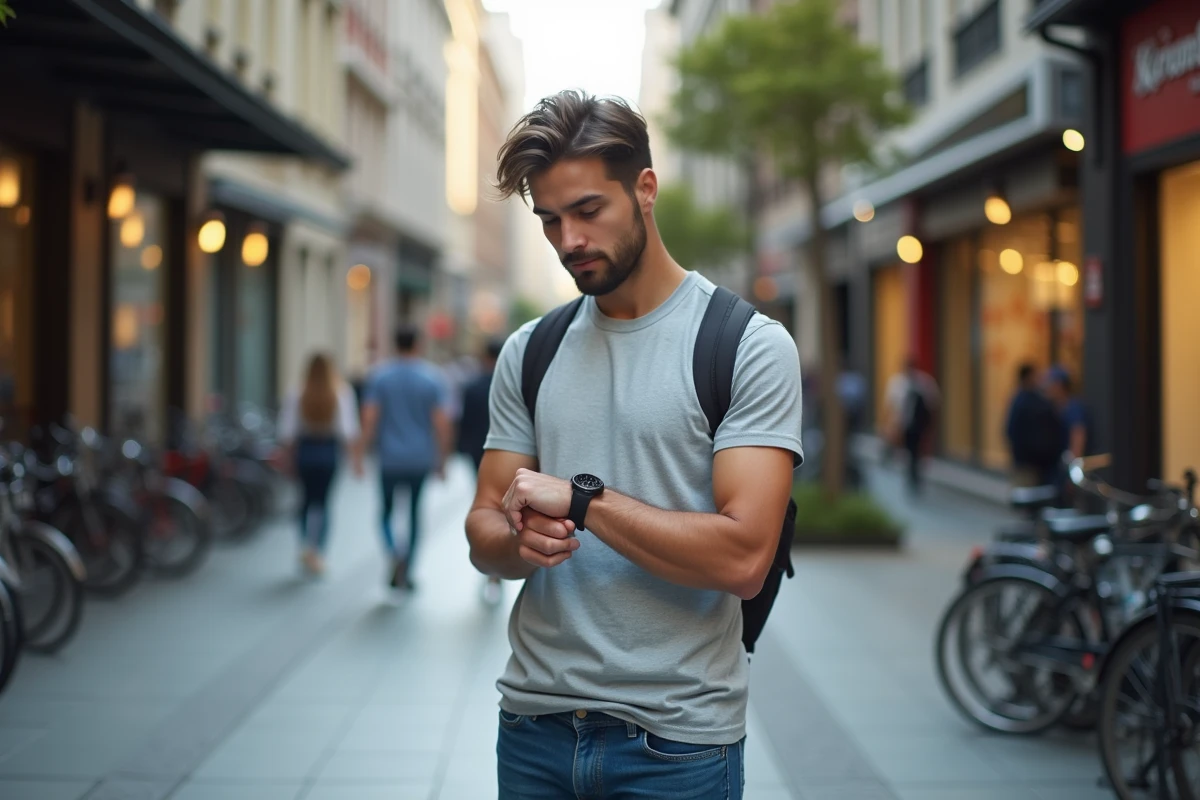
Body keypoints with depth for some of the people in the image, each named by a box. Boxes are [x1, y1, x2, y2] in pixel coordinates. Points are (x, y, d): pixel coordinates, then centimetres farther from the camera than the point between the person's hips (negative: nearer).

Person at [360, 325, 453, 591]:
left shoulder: (380, 376, -3)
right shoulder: (431, 378, -3)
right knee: (415, 511, 13)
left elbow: (369, 418, -9)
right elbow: (442, 422, -6)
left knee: (387, 510, 12)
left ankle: (394, 554, -13)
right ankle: (407, 570, 13)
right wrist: (441, 460, 2)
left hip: (390, 458, 0)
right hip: (420, 459, 1)